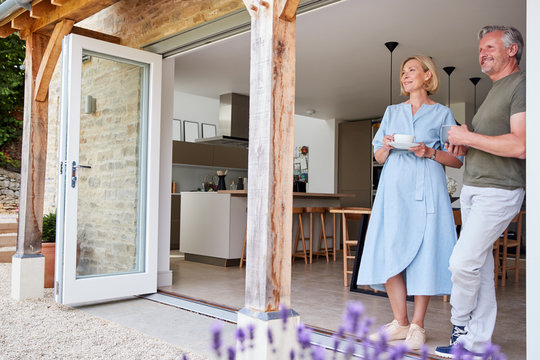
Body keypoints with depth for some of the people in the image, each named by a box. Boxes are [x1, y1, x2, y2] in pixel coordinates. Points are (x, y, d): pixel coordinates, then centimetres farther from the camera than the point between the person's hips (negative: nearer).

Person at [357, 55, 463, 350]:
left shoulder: (442, 113, 10)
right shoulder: (392, 112, 20)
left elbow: (457, 160, 6)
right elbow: (378, 157, 19)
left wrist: (430, 152, -10)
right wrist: (386, 146, -2)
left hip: (426, 191, -3)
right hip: (394, 189, 3)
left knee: (424, 254, -5)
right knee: (390, 253, -4)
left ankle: (417, 326, 7)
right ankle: (400, 323, 7)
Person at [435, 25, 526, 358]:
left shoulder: (521, 85, -8)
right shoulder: (494, 92, 22)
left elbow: (519, 146, -21)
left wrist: (467, 137, -13)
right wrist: (464, 146, 7)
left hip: (499, 190, -9)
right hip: (472, 188, 9)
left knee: (463, 261, -11)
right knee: (480, 266, 9)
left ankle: (460, 325, 11)